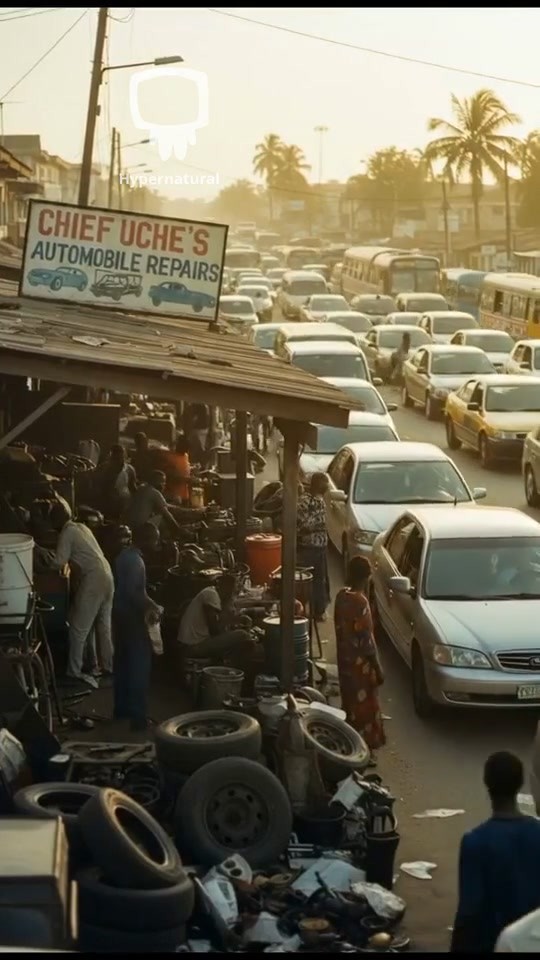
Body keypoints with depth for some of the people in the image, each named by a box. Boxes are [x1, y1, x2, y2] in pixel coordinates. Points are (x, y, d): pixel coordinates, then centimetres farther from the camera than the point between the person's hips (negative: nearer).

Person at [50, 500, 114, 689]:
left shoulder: (67, 533, -6)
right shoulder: (82, 527, 19)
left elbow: (59, 563, -9)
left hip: (93, 579, -8)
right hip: (107, 576, 8)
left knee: (79, 627, 1)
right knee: (104, 625, 18)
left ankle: (74, 670, 6)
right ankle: (109, 665, 24)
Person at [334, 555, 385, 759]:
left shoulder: (342, 595, 0)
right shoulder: (360, 601, -24)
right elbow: (366, 640, -21)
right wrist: (378, 668, -15)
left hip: (345, 660, 8)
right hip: (360, 663, -8)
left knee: (350, 703, 19)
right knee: (364, 706, 5)